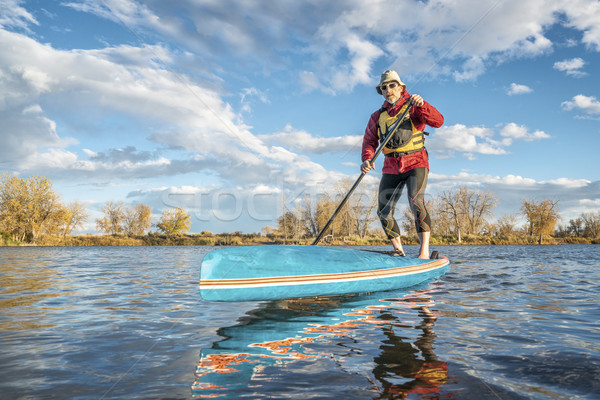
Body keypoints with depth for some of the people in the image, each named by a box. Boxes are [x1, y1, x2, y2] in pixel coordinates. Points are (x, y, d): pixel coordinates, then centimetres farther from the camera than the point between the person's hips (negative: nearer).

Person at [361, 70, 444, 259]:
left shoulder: (413, 108, 1)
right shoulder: (377, 116, 12)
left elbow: (438, 121, -13)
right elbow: (369, 141, 8)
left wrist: (421, 104, -30)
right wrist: (366, 159, -13)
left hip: (415, 164, -4)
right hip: (391, 168, 4)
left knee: (416, 202, -26)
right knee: (384, 212, -1)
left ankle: (424, 250, -22)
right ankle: (398, 251, 15)